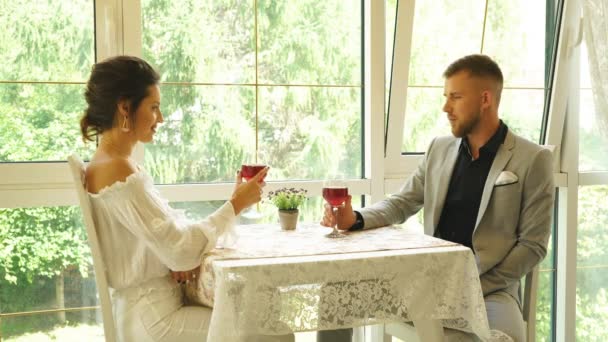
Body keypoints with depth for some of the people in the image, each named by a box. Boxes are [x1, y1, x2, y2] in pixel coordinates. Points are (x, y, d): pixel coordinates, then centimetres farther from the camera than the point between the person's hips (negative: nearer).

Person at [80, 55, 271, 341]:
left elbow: (164, 229, 12)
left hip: (152, 303, 9)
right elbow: (181, 251, -22)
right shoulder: (119, 173, -22)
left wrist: (186, 253, -10)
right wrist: (235, 205, -12)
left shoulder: (114, 163, 8)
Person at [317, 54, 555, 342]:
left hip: (490, 286, -4)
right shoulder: (439, 149, 11)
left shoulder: (532, 160, -4)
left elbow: (533, 245, -5)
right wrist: (355, 219, -10)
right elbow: (400, 204, 11)